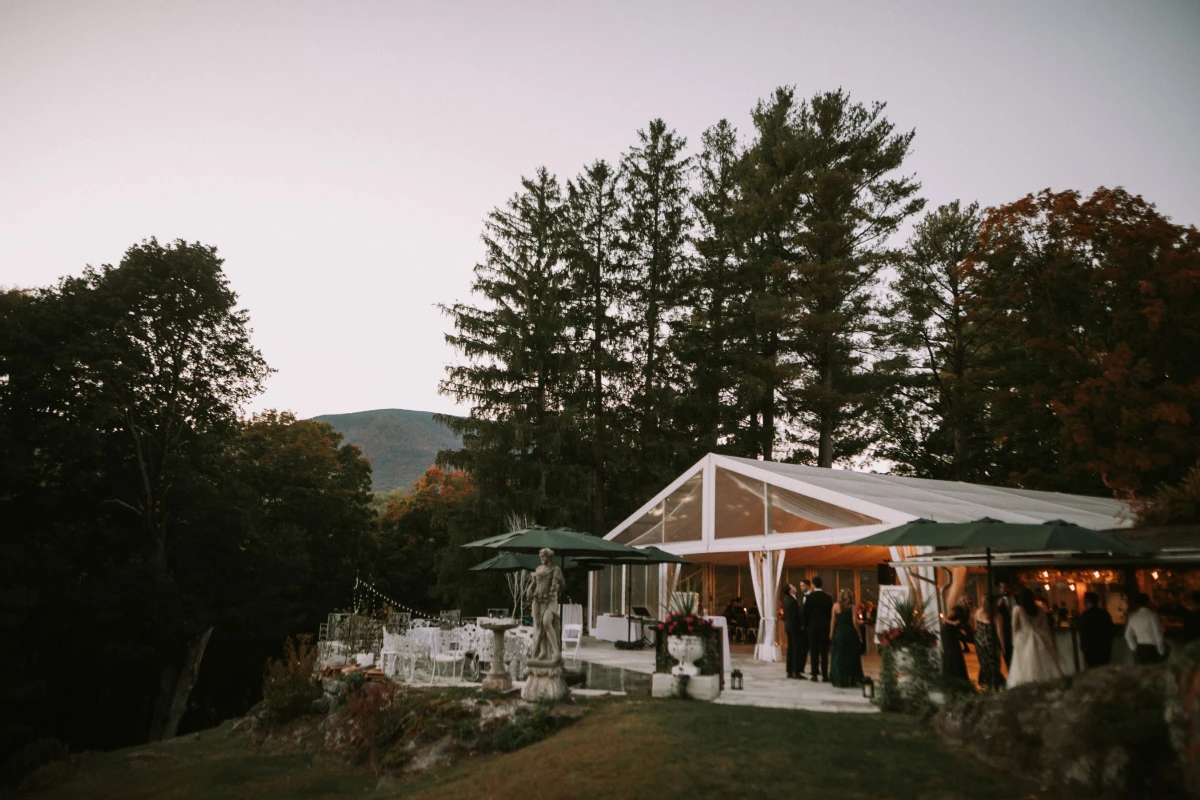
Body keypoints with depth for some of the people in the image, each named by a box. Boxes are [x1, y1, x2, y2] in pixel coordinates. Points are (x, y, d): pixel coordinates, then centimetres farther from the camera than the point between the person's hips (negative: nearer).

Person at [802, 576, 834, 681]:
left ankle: (815, 674, 3)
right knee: (824, 652, 3)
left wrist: (805, 625, 9)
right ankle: (825, 675, 2)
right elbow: (831, 614, 4)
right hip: (825, 627, 2)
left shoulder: (810, 597, -7)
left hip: (813, 627, -2)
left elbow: (805, 613, -4)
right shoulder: (828, 598, 0)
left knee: (814, 651, 3)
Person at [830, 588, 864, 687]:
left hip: (839, 634, 1)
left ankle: (839, 680, 9)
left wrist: (831, 633, 7)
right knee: (851, 656, 11)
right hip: (850, 634, -1)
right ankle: (851, 680, 13)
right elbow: (855, 622, -8)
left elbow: (833, 621, -1)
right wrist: (858, 634, 2)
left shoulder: (836, 606, -3)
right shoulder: (852, 607, -7)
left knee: (839, 656, 9)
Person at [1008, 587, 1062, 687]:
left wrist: (1015, 641, 6)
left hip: (1024, 640, -3)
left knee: (1025, 669, -1)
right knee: (1045, 666, 9)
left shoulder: (1017, 610, -5)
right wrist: (1049, 640, 17)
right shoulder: (1040, 609, 4)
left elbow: (1014, 628, -3)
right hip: (1039, 640, 3)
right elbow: (1046, 627, 8)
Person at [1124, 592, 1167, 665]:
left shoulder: (1132, 617, 4)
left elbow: (1128, 636, 9)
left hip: (1140, 650, 5)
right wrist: (1162, 652, -3)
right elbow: (1158, 635, -14)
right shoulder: (1152, 615, -14)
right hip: (1152, 649, -5)